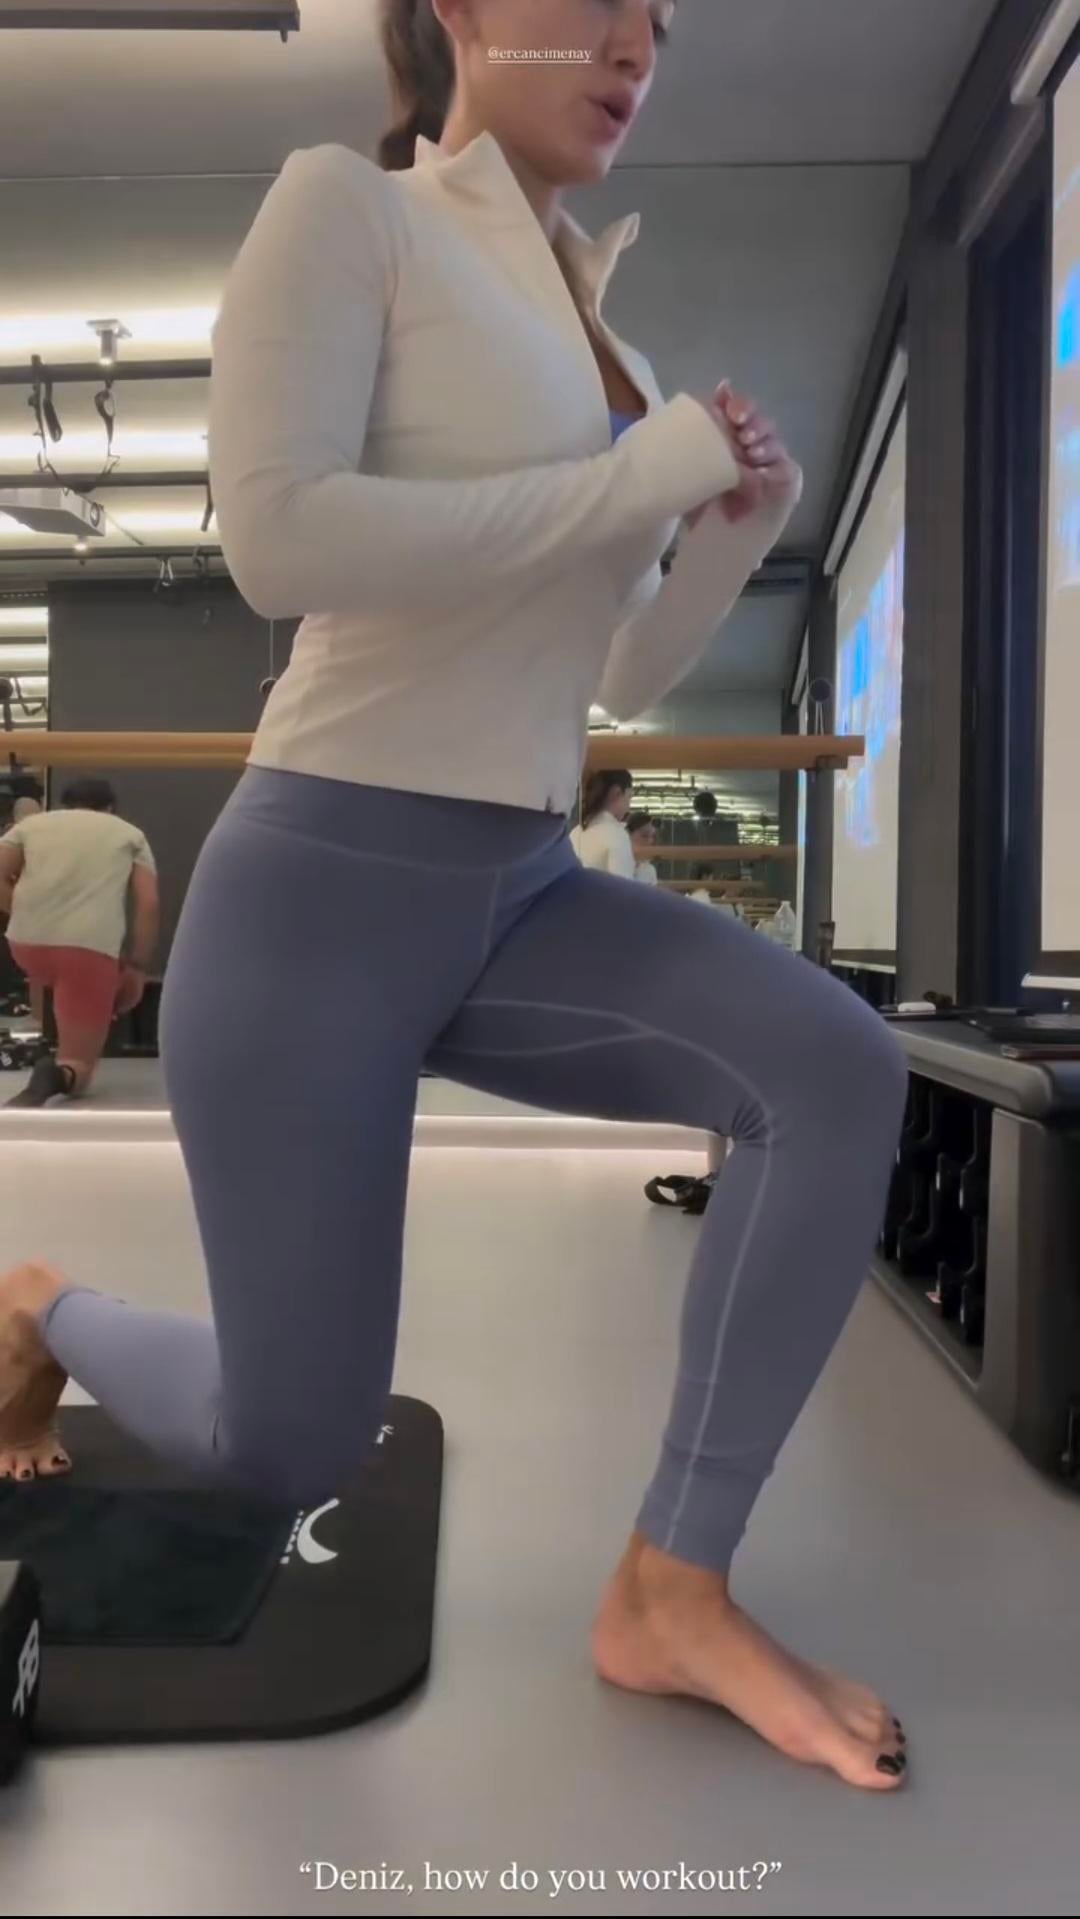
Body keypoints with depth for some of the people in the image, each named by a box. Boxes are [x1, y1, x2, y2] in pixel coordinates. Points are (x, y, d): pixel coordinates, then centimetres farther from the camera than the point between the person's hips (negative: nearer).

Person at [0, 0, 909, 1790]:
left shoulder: (590, 328, 18)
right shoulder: (347, 204, -1)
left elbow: (629, 672, 19)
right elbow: (278, 534, -20)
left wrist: (738, 525, 2)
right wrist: (639, 475, -15)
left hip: (527, 893, 7)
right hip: (332, 880, -6)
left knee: (838, 1067, -20)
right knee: (295, 1455, 2)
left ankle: (669, 1590, -7)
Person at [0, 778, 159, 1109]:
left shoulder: (32, 823, 22)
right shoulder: (130, 834, 20)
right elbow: (149, 905, 9)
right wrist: (137, 966, 15)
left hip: (27, 943, 3)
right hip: (91, 948, -3)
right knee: (77, 1070, 1)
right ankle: (57, 1074, -32)